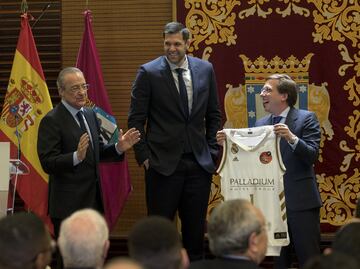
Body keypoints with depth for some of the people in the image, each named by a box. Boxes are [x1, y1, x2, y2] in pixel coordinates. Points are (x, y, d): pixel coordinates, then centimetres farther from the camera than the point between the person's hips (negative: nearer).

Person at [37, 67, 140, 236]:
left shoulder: (90, 115, 13)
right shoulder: (51, 121, -11)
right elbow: (48, 163, -18)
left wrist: (118, 148, 2)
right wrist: (76, 156, -32)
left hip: (93, 200, 7)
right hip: (68, 203, -7)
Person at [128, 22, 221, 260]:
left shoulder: (205, 70, 6)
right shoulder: (149, 72, -5)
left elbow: (213, 114, 13)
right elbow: (136, 119, -3)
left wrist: (213, 150, 6)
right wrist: (144, 156, -7)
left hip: (200, 163, 3)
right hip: (164, 164, -3)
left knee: (196, 227, 9)